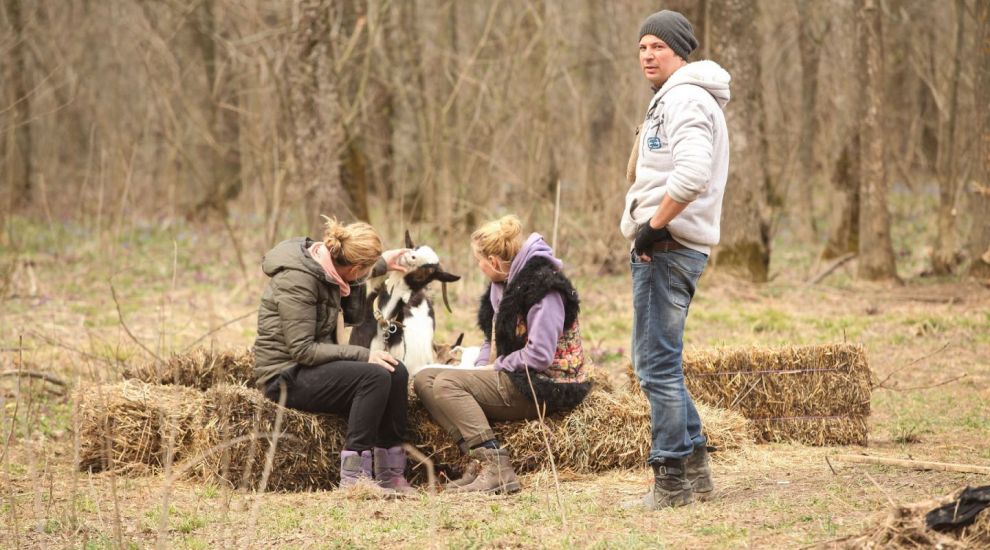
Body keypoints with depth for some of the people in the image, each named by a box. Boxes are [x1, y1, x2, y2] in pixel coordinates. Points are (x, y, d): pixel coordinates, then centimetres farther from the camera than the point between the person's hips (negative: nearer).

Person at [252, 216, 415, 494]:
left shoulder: (326, 269, 4)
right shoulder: (296, 279, -23)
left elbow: (352, 314, 21)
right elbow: (302, 350, -24)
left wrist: (381, 265, 16)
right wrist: (361, 355, -24)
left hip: (312, 367, 9)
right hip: (287, 375, -9)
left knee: (396, 373, -9)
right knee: (375, 377, -27)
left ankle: (390, 473, -7)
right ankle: (354, 475, -25)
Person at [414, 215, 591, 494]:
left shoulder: (543, 287, -15)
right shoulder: (504, 284, 15)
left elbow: (539, 356, -22)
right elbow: (494, 339, 22)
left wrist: (494, 368, -12)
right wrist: (481, 368, 1)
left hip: (546, 387, -10)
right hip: (516, 378, 10)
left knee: (447, 384, -22)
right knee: (424, 379, -3)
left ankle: (494, 467, -29)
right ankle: (480, 462, -18)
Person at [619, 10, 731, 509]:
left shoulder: (685, 99, -13)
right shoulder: (674, 99, 21)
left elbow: (692, 175, -28)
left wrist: (654, 226, -20)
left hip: (667, 246, -11)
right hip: (661, 247, 11)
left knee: (658, 365, -8)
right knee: (655, 362, 17)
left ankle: (671, 483, -4)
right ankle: (694, 468, 22)